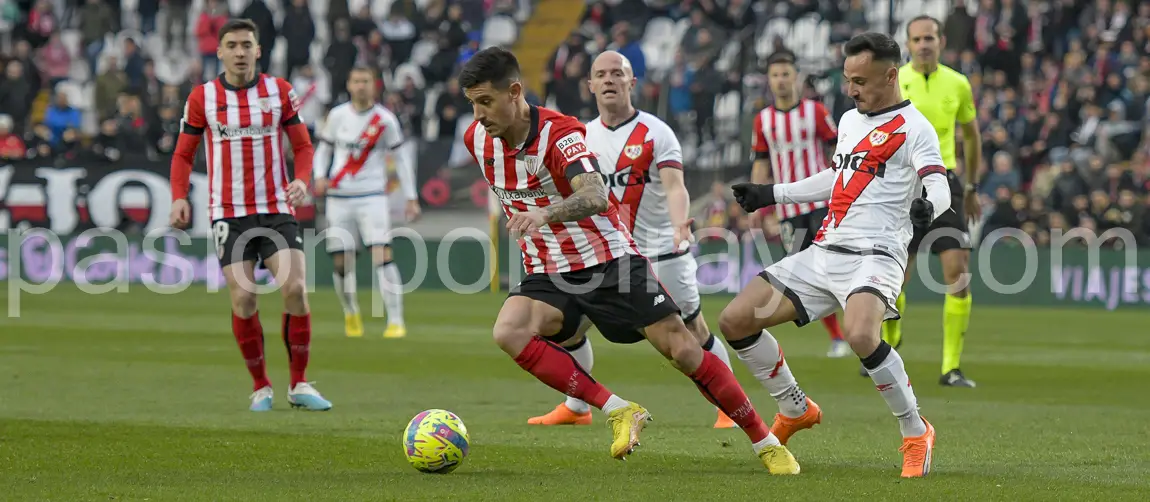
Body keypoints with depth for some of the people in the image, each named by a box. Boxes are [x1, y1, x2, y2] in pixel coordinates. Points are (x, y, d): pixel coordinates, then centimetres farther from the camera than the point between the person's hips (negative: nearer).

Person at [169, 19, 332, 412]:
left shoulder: (279, 91, 3)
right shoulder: (202, 98, 2)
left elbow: (302, 145, 9)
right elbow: (184, 154, 9)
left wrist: (301, 179, -11)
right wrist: (179, 197, -7)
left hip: (277, 209, 1)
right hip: (229, 213, -1)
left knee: (296, 288, -12)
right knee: (243, 299, -8)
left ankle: (299, 386, 1)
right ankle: (261, 387, 8)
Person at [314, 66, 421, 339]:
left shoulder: (385, 120, -1)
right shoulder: (337, 115, 5)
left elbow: (400, 160, 5)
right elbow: (324, 149, 17)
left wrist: (411, 198, 2)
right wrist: (320, 177, -2)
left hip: (372, 196, -2)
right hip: (339, 198, 2)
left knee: (382, 255, -16)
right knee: (341, 262, 1)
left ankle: (396, 321, -15)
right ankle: (351, 314, 26)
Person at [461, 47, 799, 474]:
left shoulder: (560, 134, -21)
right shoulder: (477, 139, -3)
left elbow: (596, 198, -40)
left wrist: (545, 215, -58)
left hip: (609, 261, -5)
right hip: (548, 274, 5)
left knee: (683, 351, -8)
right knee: (508, 333, -26)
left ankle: (767, 443, 8)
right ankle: (618, 411, -19)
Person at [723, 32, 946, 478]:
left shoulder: (913, 128, -5)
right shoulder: (849, 120, 19)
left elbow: (939, 188, -19)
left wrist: (928, 207, -43)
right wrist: (770, 195, 36)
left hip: (873, 255, -8)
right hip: (823, 253, 8)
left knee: (860, 335, -37)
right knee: (735, 321, 3)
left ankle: (916, 433, -16)